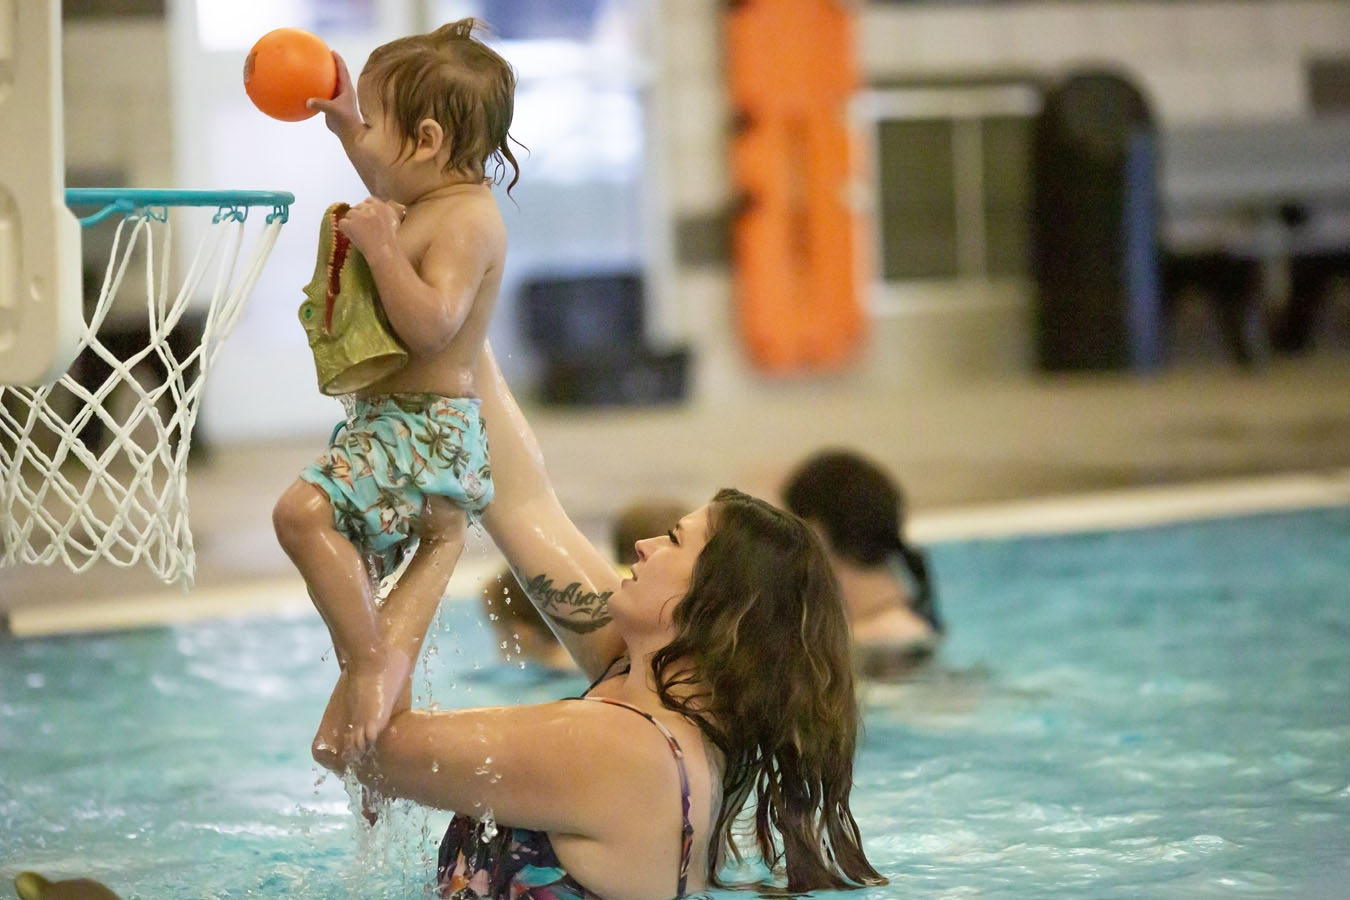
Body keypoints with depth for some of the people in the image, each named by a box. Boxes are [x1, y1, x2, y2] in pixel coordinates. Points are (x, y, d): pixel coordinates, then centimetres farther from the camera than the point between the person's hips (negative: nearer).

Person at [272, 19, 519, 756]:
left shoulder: (467, 221, -19)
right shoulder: (434, 200, 12)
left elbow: (431, 325, -32)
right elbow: (391, 193, 39)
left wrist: (381, 246, -30)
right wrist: (346, 127, 33)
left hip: (427, 431, -11)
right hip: (392, 423, 11)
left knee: (305, 512, -32)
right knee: (343, 566, 23)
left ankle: (375, 661, -26)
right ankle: (363, 707, 32)